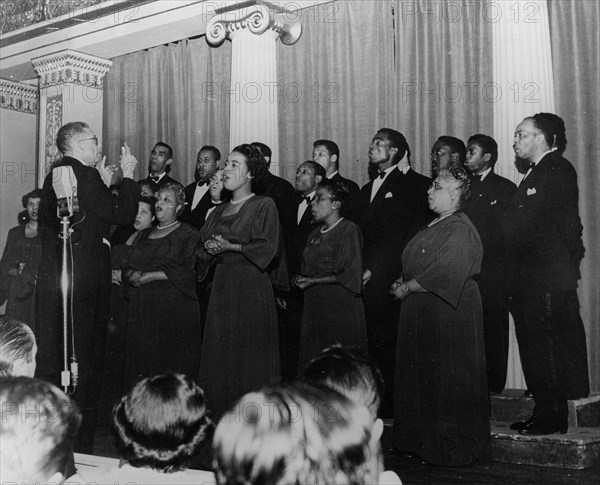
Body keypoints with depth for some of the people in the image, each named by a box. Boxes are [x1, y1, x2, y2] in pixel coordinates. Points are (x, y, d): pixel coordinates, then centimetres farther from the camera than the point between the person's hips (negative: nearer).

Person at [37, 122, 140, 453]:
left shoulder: (56, 175, 16)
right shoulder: (82, 174, -14)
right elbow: (122, 215, -14)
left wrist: (103, 184, 19)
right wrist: (128, 177, -1)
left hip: (54, 279, 10)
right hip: (81, 284, -9)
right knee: (80, 363, -3)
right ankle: (77, 448, 5)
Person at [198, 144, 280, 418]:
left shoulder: (264, 206, 0)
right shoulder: (219, 211, 19)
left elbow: (268, 247, -11)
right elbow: (203, 250, 20)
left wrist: (231, 247, -14)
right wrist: (210, 250, -3)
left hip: (251, 286, -6)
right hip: (221, 285, 6)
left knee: (249, 358, -5)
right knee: (218, 357, 3)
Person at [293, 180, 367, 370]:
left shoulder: (349, 230, -7)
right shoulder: (315, 233, 16)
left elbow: (351, 276, -13)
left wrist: (314, 281, -12)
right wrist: (300, 278, -1)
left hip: (341, 309, -7)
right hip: (314, 307, 7)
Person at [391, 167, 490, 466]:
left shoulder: (459, 229, -14)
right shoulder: (434, 226, 15)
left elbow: (445, 272, -23)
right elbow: (416, 267, 21)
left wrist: (407, 288, -15)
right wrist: (403, 282, 3)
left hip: (449, 313, -10)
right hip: (422, 314, 10)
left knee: (448, 382, -1)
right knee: (422, 379, 14)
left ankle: (453, 449, 11)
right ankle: (424, 441, 25)